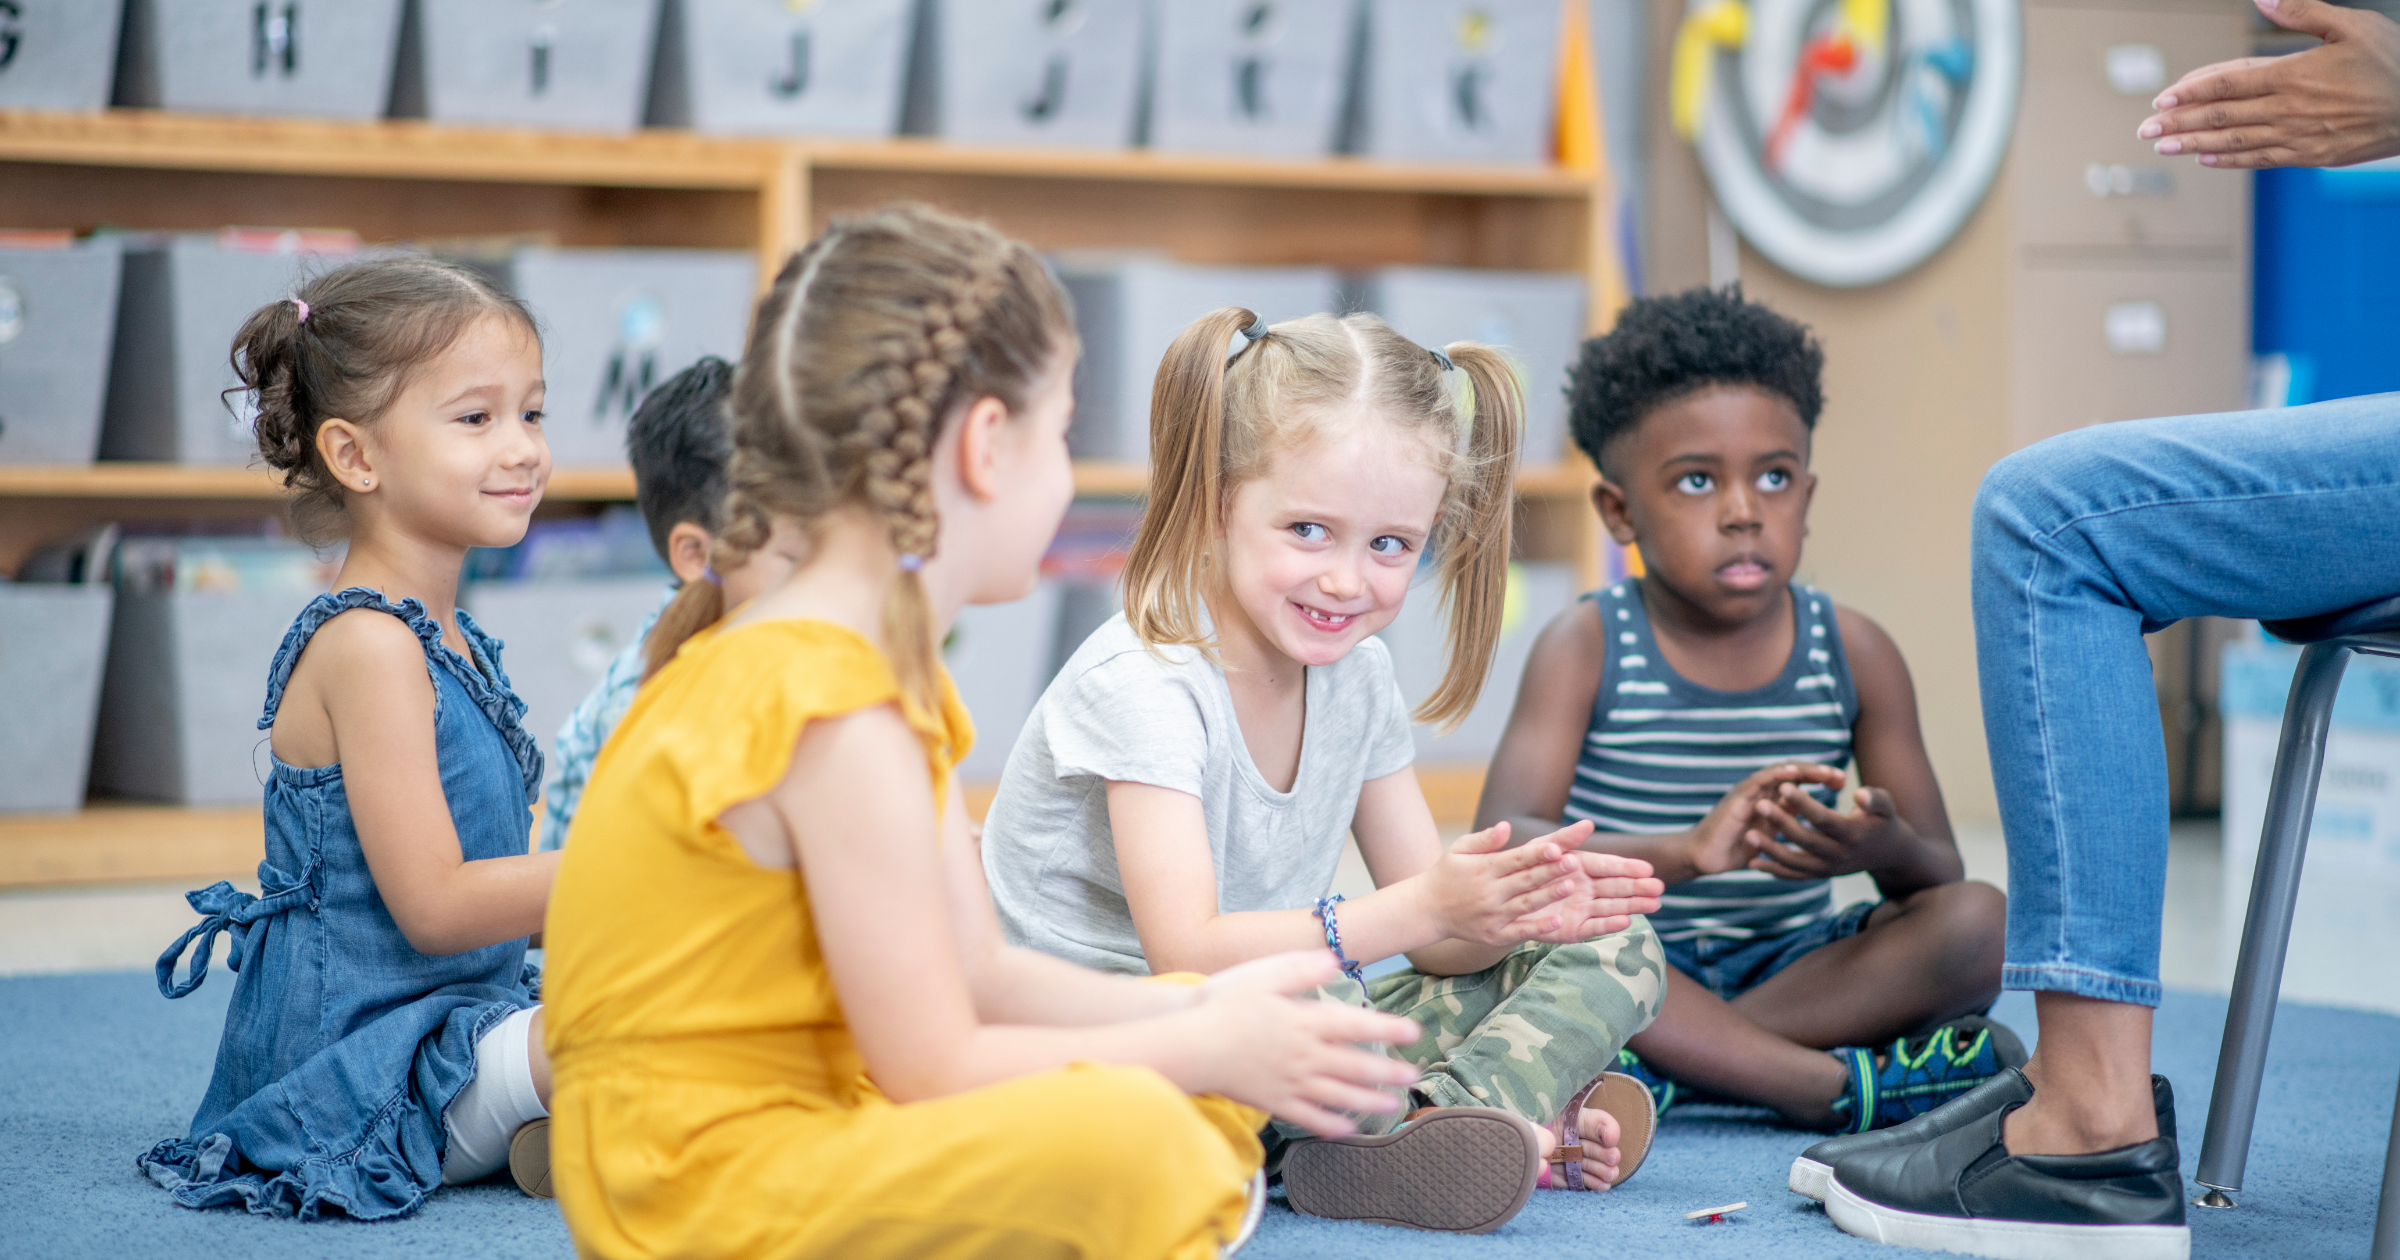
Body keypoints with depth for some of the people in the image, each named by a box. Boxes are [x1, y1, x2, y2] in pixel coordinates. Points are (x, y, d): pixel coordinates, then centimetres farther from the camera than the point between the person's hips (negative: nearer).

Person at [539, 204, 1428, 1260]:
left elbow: (979, 975, 10)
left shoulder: (884, 663, 11)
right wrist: (1205, 1048, -10)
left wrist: (1203, 1018, -1)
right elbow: (933, 1071, -20)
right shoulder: (836, 711, -22)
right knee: (1122, 1132, -32)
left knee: (1207, 1095, 14)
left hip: (798, 1128, 10)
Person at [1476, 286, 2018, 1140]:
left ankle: (1660, 1067, -25)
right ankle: (1841, 1087, -28)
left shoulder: (1855, 653, 1)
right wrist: (1688, 852, -37)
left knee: (1978, 923, -21)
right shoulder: (1587, 646, -6)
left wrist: (1889, 851, -27)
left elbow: (1941, 876, 0)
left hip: (1790, 964, 3)